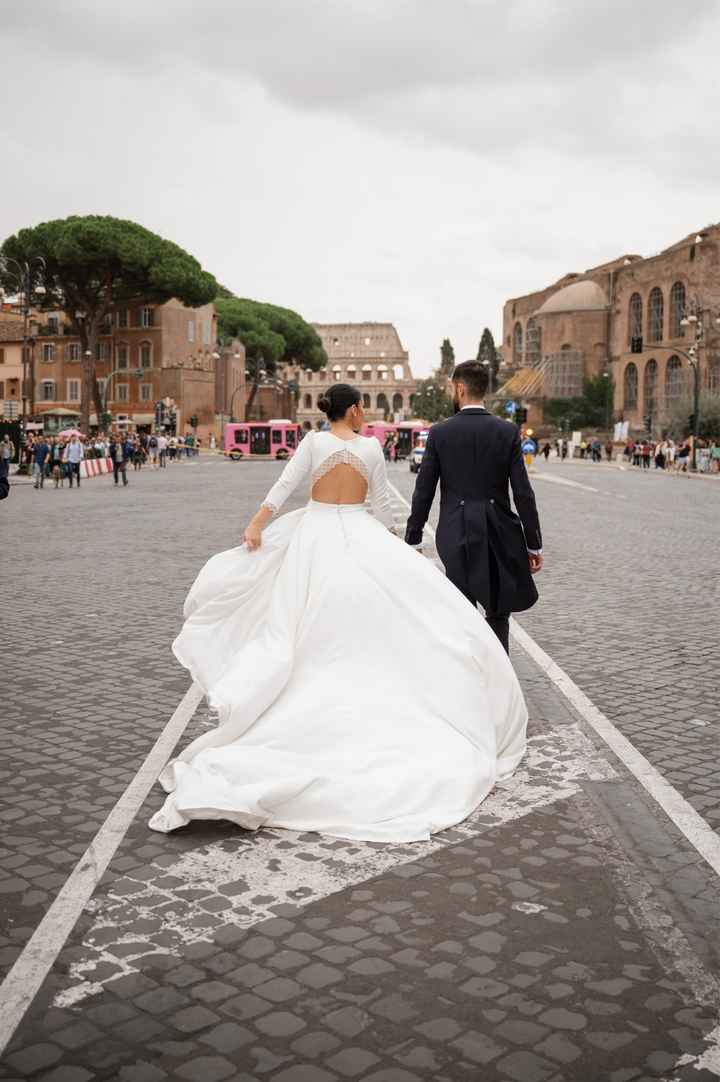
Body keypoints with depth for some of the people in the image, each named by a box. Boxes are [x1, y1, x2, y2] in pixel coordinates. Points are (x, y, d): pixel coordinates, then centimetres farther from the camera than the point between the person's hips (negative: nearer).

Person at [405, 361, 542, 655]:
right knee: (497, 613, 14)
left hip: (456, 535, -1)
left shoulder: (439, 433, -4)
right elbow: (523, 493, -4)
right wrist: (534, 545, 3)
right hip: (499, 534, 1)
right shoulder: (508, 432, -2)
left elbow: (423, 492, -3)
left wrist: (412, 539, 6)